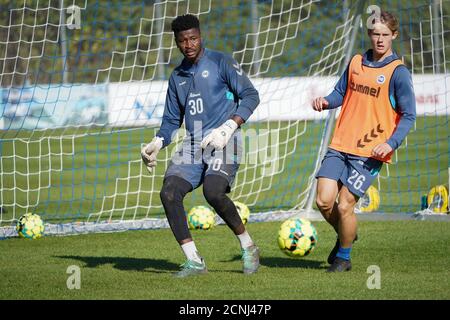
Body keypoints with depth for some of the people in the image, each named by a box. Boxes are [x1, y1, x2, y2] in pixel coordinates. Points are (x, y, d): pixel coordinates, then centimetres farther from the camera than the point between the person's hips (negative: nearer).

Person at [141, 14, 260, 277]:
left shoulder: (220, 62, 1)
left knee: (213, 192, -29)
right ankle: (194, 262, -9)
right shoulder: (177, 76, 19)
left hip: (223, 144, -6)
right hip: (192, 145, 6)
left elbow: (250, 95, -5)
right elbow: (172, 119, 23)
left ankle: (249, 248, -6)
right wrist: (157, 144, 3)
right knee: (169, 193, -16)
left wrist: (228, 128, -17)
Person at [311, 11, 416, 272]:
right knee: (324, 201, -5)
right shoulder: (356, 63, 11)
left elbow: (408, 115, -6)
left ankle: (343, 257, 16)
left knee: (344, 205, -8)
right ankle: (346, 235, 26)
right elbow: (341, 93, 21)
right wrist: (326, 102, -2)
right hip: (340, 145, 5)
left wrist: (391, 143, -19)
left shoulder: (398, 73, -6)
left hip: (370, 152, -5)